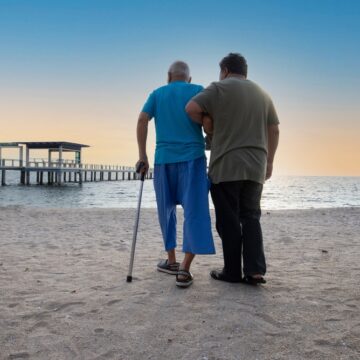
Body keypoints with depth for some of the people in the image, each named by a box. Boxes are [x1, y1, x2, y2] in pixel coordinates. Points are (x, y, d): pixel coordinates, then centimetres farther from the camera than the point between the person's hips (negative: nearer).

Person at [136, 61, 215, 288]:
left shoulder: (157, 94, 13)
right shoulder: (198, 90, 9)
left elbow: (142, 120, -1)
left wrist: (142, 155, -1)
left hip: (164, 159, 2)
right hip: (192, 157, -2)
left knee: (167, 211, 16)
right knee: (195, 211, -3)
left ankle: (172, 261, 24)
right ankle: (185, 268, -13)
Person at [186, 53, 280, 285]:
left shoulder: (220, 88, 0)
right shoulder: (262, 94, 16)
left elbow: (191, 108, -13)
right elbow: (274, 131, 17)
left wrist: (208, 125, 4)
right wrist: (269, 161, 23)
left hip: (226, 166, -5)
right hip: (256, 167, 5)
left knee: (229, 220, 2)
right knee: (251, 217, 10)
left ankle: (233, 272, 8)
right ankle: (255, 270, 2)